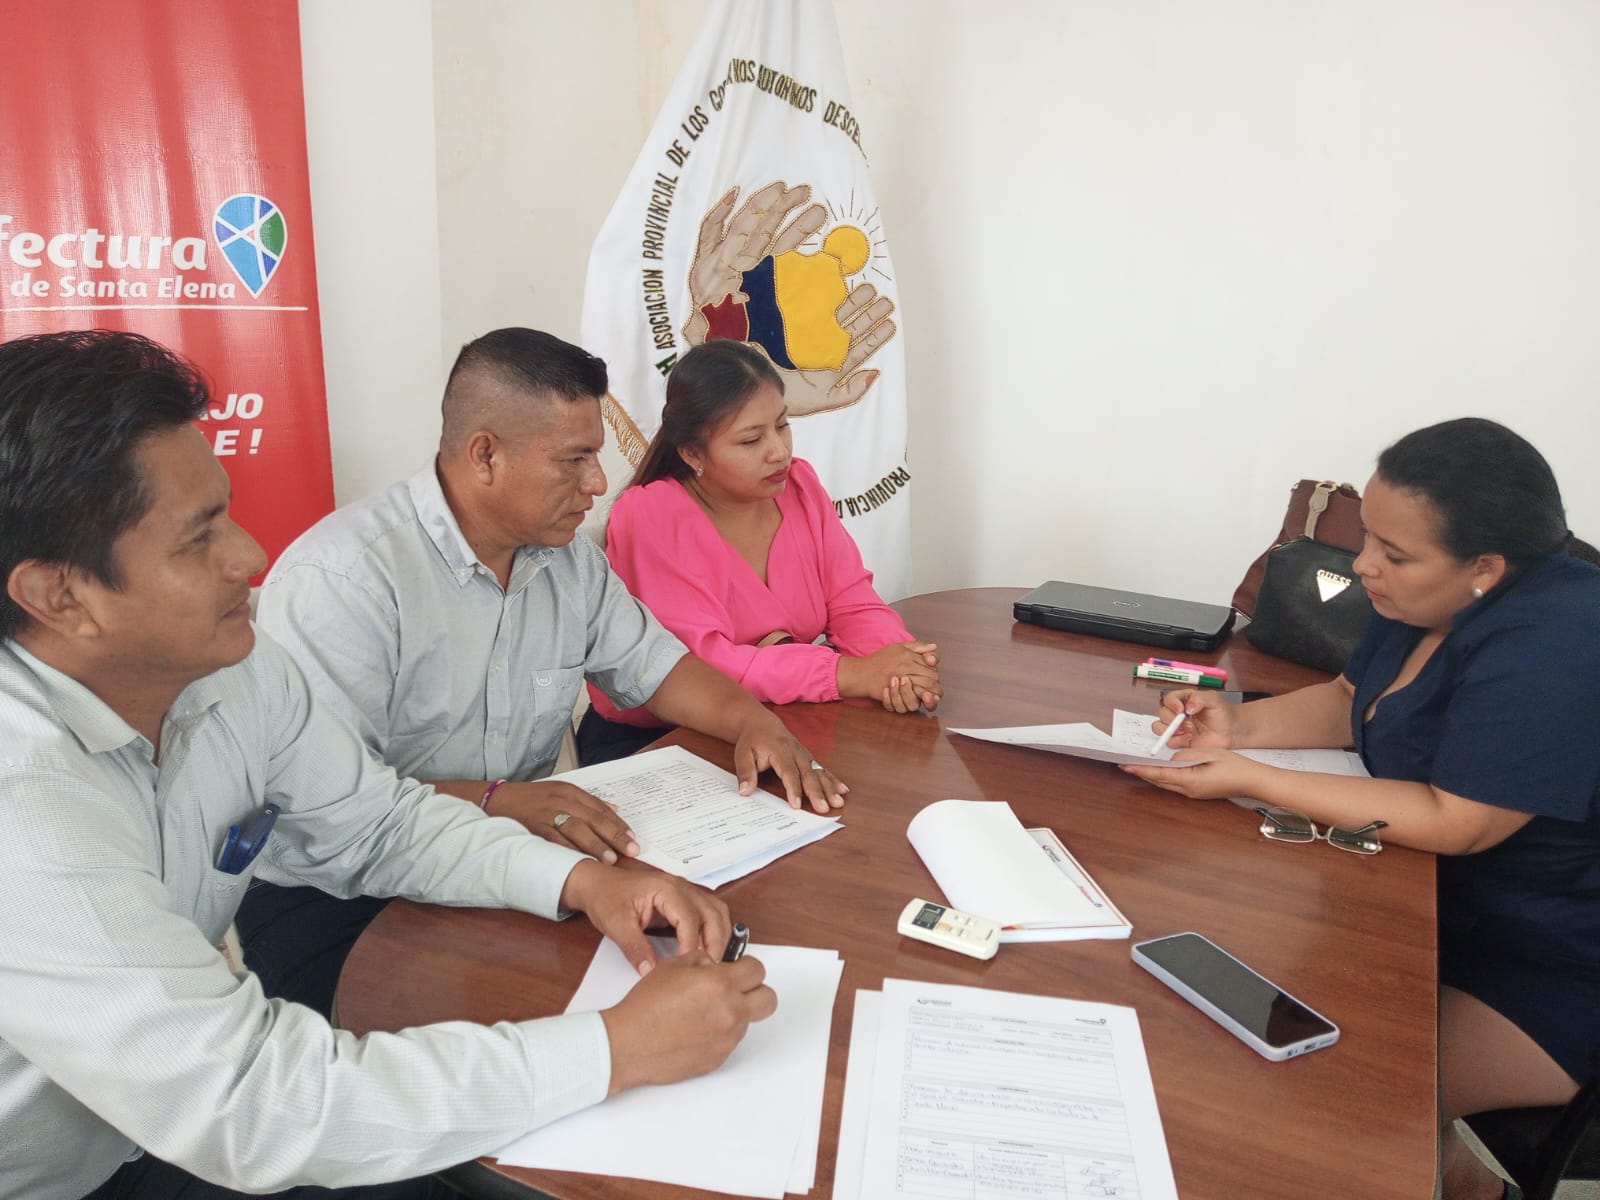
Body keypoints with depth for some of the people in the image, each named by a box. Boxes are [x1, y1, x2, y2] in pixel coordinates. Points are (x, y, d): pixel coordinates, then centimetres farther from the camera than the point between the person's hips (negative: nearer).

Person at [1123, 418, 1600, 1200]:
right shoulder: (1429, 599, -3)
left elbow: (1451, 823, -28)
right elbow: (1351, 702, 10)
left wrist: (1247, 779, -27)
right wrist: (1240, 724, -8)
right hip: (1439, 901, 9)